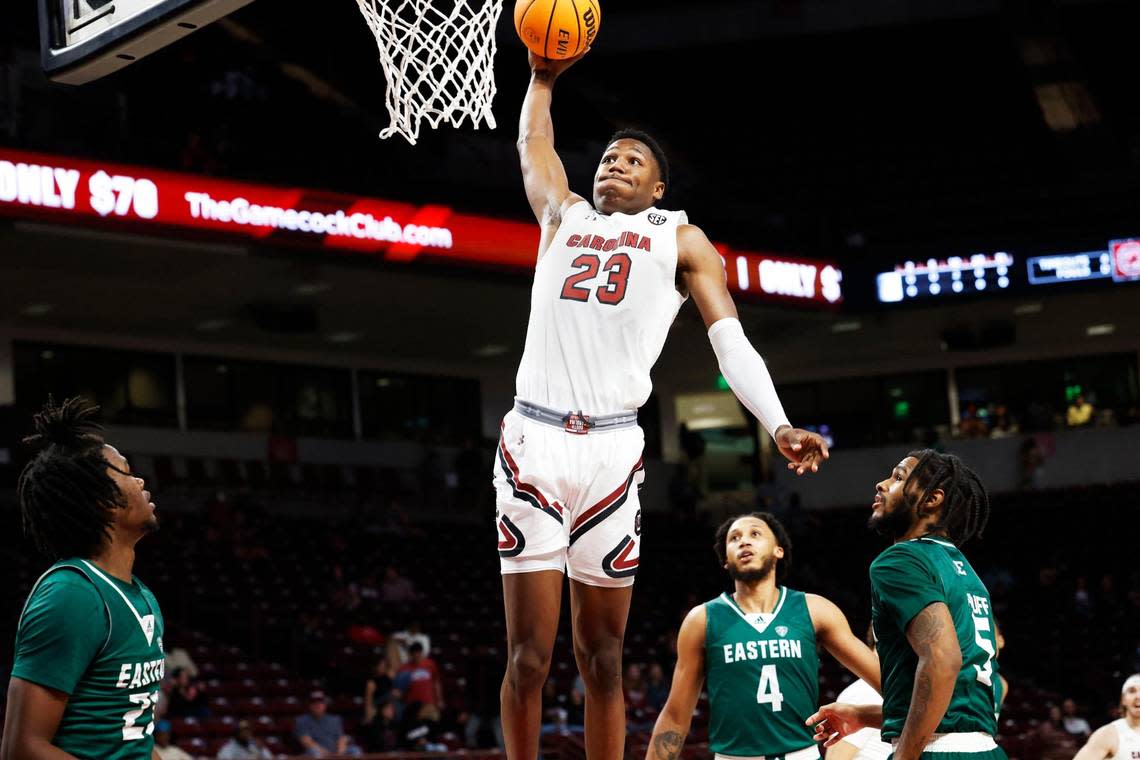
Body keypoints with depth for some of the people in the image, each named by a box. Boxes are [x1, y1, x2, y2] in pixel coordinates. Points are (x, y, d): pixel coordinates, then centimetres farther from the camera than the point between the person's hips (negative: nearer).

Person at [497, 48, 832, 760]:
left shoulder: (680, 238, 16)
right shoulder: (564, 216, 23)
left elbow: (731, 339, 6)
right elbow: (534, 143, 41)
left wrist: (779, 426, -6)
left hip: (612, 447, -1)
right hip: (533, 439, 1)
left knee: (602, 657, 3)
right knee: (529, 655, -3)